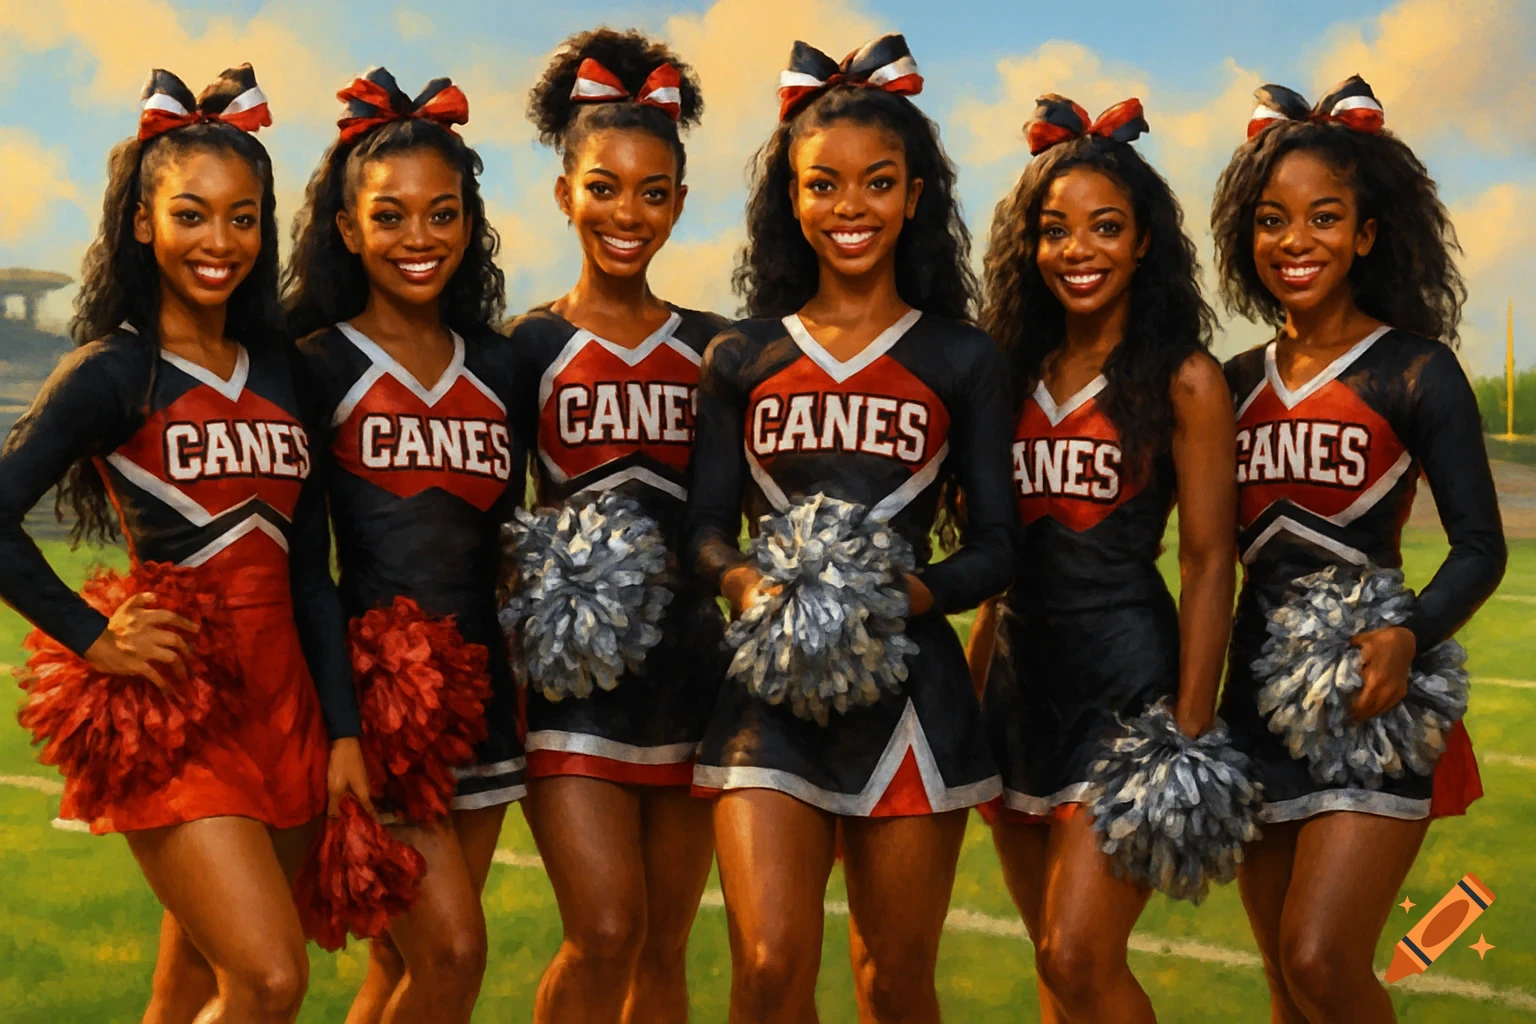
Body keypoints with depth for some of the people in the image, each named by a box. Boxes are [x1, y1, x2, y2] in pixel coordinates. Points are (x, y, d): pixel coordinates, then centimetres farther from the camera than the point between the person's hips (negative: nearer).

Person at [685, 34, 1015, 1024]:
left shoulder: (963, 360, 7)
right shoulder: (741, 357, 10)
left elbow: (995, 545, 4)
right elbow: (706, 526, 8)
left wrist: (907, 592, -16)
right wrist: (747, 582, -14)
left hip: (910, 679, 0)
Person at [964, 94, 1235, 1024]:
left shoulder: (1183, 378, -5)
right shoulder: (1017, 375, 11)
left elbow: (1209, 560, -9)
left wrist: (1191, 735, -14)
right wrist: (972, 692, 13)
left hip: (1128, 676, -6)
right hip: (1022, 676, 6)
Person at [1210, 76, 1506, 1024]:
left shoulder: (1416, 371, -5)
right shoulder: (1238, 380, 9)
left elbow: (1480, 546, -8)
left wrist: (1410, 637, -26)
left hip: (1364, 697, -5)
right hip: (1257, 695, 5)